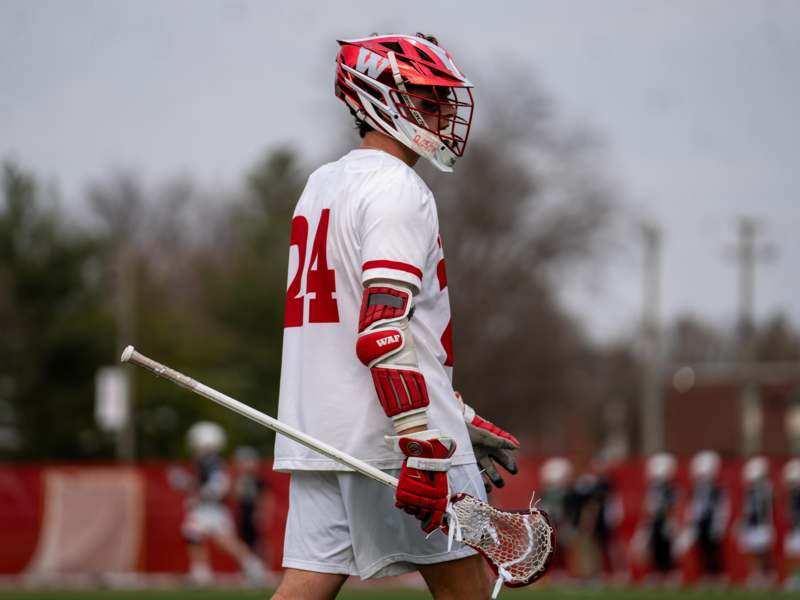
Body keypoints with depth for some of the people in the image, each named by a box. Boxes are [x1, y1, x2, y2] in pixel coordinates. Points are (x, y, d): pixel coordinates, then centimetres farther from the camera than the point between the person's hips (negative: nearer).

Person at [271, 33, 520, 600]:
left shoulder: (323, 184, 19)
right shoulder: (397, 189, -10)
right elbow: (385, 333, -21)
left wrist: (457, 418, 26)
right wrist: (424, 449, -24)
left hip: (317, 427, 8)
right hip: (390, 433, -8)